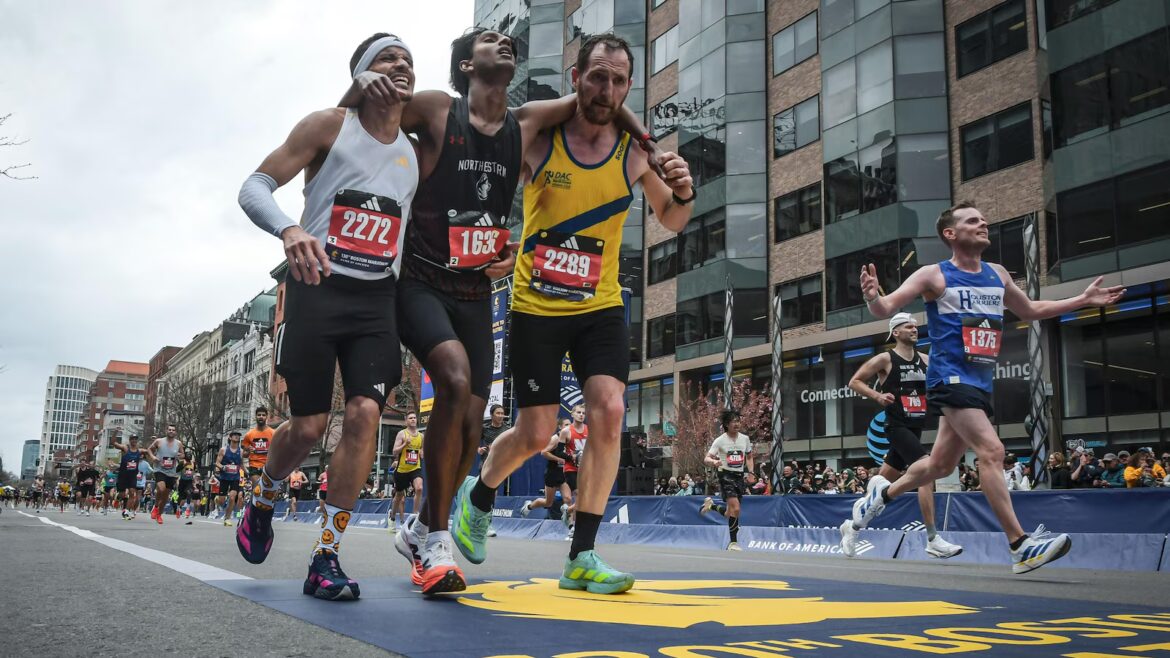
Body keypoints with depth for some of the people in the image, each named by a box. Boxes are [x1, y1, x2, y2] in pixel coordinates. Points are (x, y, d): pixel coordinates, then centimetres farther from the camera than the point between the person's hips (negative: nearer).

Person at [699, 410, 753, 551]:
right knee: (735, 508, -21)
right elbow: (706, 458, -8)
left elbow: (749, 457, 19)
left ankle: (711, 505, 39)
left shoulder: (745, 438, 5)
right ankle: (733, 542, -11)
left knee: (730, 512, 9)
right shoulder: (720, 440, -8)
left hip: (739, 476, 5)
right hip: (726, 475, -5)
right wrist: (714, 462, -31)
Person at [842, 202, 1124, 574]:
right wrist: (872, 296, -34)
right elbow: (887, 309, -10)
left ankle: (883, 492, 37)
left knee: (941, 464, 14)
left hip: (980, 382, 7)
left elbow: (1029, 311, 29)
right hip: (950, 377, -7)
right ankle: (1021, 546, -19)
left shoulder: (998, 275, 14)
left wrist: (1083, 300, 23)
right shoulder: (934, 276, -4)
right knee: (992, 451, -20)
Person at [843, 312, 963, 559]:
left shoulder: (925, 360, 11)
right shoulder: (885, 359, -5)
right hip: (897, 426, -7)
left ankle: (853, 525, 28)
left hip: (916, 428, 7)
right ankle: (933, 540, -21)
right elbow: (854, 382, -2)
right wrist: (877, 395, -16)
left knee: (883, 481, 12)